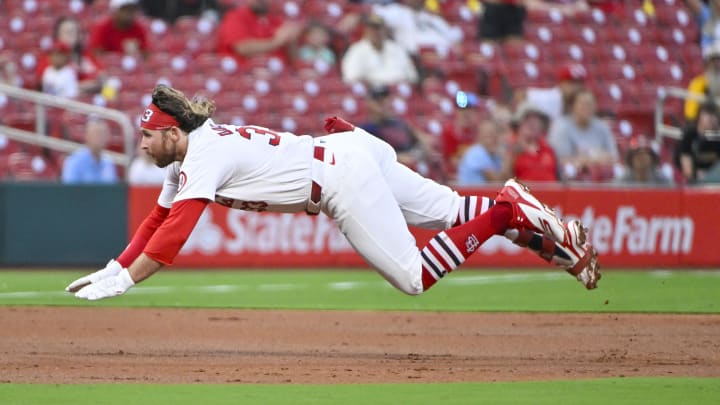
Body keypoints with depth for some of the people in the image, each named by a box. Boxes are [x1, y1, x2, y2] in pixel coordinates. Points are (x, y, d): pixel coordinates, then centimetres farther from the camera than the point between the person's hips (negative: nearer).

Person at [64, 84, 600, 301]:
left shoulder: (206, 152, -15)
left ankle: (508, 215, -6)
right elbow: (157, 221, 18)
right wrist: (111, 270, 8)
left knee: (413, 277, -10)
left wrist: (124, 282, -26)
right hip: (352, 152, 9)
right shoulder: (184, 163, 13)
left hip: (344, 176, -9)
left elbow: (175, 232, -24)